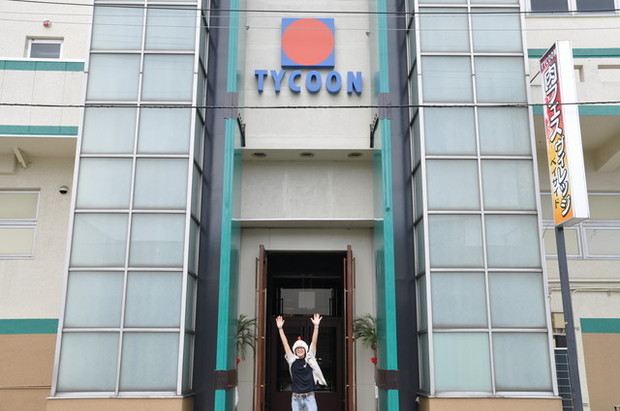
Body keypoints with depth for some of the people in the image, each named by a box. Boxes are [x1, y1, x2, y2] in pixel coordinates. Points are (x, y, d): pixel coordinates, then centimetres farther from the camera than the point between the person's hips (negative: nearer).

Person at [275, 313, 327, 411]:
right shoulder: (292, 360, 4)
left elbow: (314, 342, -4)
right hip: (296, 398, 1)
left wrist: (316, 326, -11)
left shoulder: (309, 359, 3)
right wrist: (280, 328, -3)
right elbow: (285, 344, 2)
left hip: (309, 397, -1)